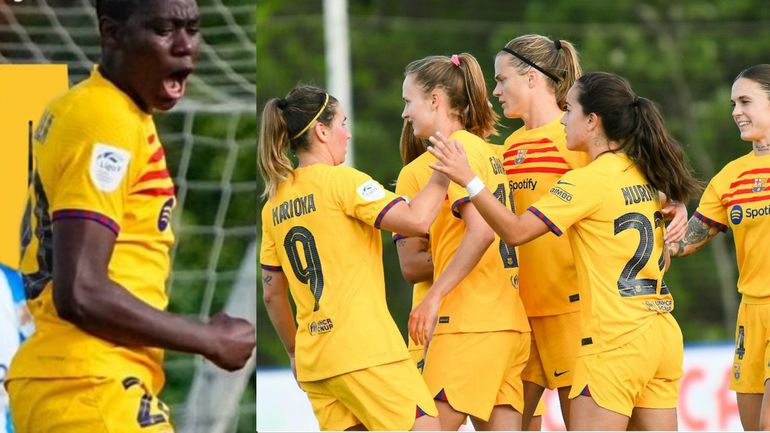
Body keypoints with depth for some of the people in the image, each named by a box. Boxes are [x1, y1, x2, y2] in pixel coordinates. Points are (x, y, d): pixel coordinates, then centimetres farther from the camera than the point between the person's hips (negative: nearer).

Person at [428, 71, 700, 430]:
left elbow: (516, 230, -14)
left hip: (615, 340, -8)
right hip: (663, 334, 8)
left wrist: (468, 180, -14)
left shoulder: (587, 181, -12)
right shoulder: (643, 175, 11)